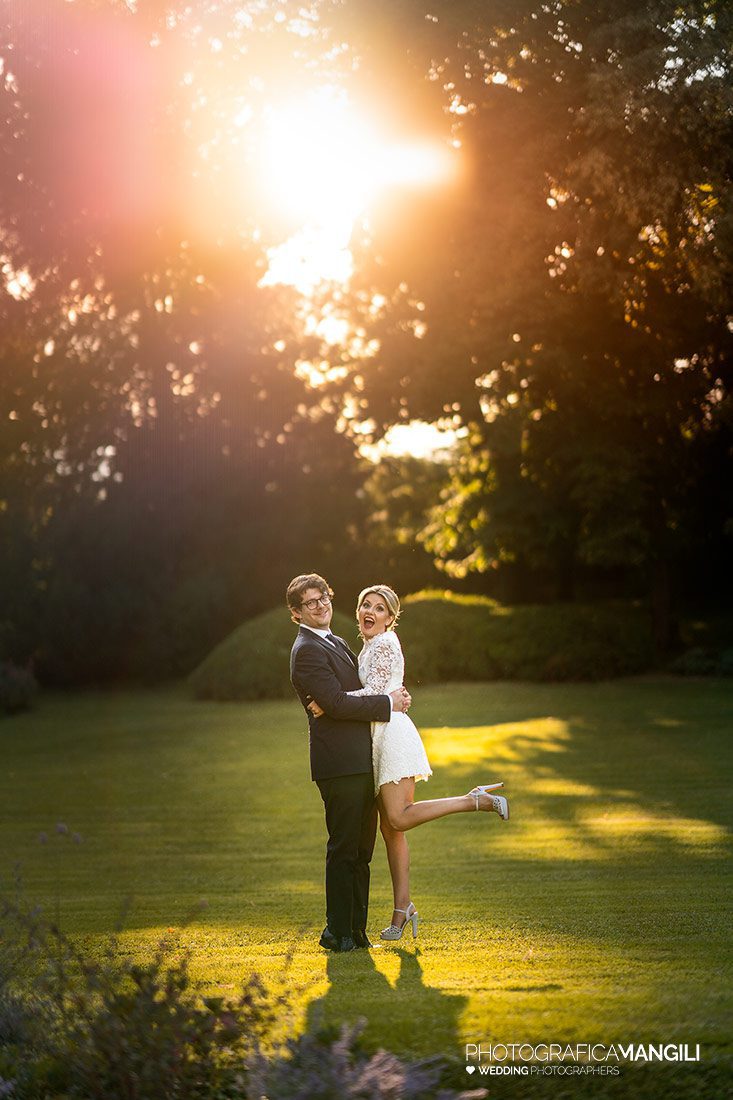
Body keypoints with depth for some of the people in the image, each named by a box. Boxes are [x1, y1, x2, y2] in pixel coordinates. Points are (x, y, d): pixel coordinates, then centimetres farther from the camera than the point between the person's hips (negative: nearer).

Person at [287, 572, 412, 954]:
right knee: (343, 849, -6)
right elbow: (337, 703, -19)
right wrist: (388, 703, -12)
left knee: (361, 850, 12)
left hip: (361, 763, 9)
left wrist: (393, 696, 10)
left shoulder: (336, 644, 21)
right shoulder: (307, 651, -10)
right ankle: (338, 932, 0)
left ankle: (356, 929, 18)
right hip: (340, 764, -9)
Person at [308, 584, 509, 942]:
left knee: (398, 819, -19)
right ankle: (402, 910, 5)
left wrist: (329, 704, -24)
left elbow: (374, 691, -19)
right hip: (380, 739, 9)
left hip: (394, 733, -9)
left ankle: (477, 800, -8)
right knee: (389, 828, 5)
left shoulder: (384, 643, -8)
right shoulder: (369, 646, 21)